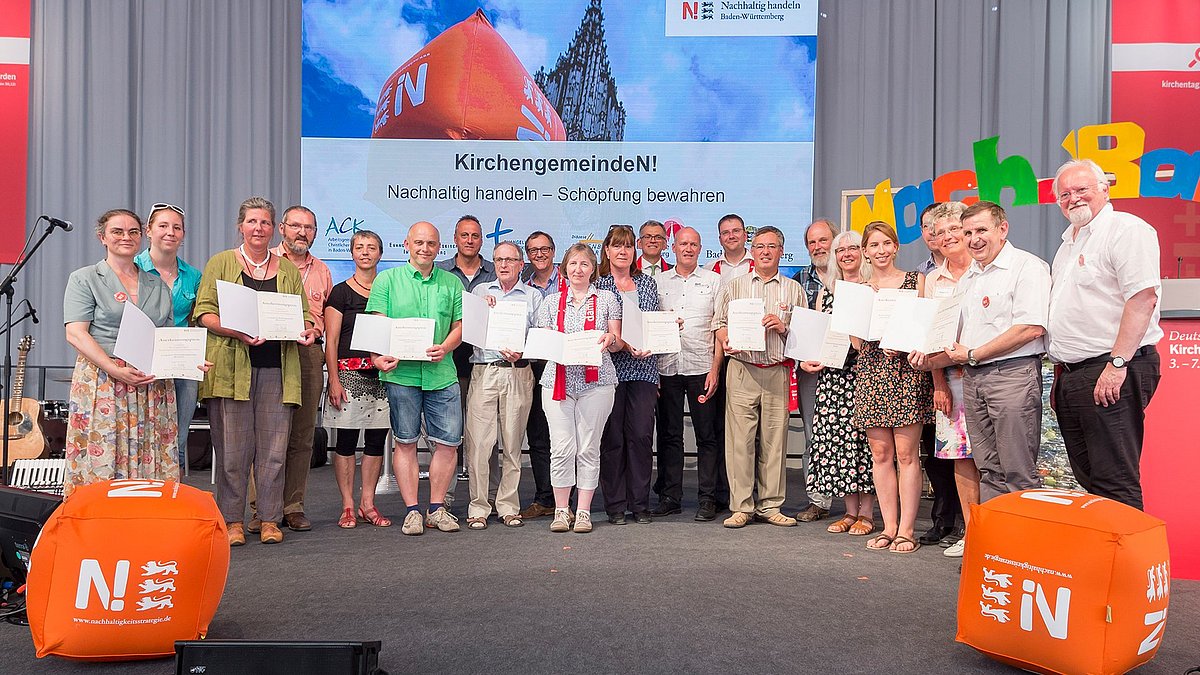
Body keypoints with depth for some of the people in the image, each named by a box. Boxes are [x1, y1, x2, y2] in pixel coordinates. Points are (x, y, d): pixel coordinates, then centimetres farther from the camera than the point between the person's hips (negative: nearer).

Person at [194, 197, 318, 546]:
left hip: (277, 367, 2)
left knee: (274, 446, 3)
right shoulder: (221, 262, 9)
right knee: (233, 446, -1)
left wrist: (306, 331, -6)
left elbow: (304, 315, 17)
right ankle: (232, 520, 10)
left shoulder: (288, 269, 17)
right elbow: (204, 311, 1)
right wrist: (236, 331, -16)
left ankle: (270, 519, 12)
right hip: (231, 367, -2)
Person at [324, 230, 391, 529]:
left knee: (377, 439, 5)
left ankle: (368, 504, 15)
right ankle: (348, 506, 7)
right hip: (349, 373, -3)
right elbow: (331, 341, -1)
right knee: (346, 439, -1)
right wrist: (334, 379, -9)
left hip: (382, 374, 3)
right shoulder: (341, 292, 3)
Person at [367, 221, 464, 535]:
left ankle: (437, 508, 16)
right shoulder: (387, 280, 6)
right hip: (401, 372, -2)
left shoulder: (452, 283, 12)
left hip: (442, 374, 2)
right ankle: (412, 510, 12)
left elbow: (459, 325, 9)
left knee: (448, 441, 2)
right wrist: (378, 356, -16)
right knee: (405, 442, 3)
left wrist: (444, 348, -10)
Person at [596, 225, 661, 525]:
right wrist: (624, 345, -19)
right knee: (612, 438, 0)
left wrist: (649, 346, -5)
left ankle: (640, 504, 10)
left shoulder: (647, 283, 15)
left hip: (644, 368, 3)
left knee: (641, 435, 0)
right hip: (610, 368, -2)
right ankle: (615, 505, 10)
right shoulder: (597, 286, 4)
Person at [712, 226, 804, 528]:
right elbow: (719, 322, 11)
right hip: (742, 370, -1)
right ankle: (741, 506, 3)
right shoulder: (733, 286, 13)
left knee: (774, 440, 2)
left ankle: (770, 506, 12)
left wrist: (784, 327, -8)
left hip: (778, 372, 1)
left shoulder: (794, 290, 14)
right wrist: (726, 340, -10)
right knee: (740, 438, -5)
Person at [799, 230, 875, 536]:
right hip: (831, 374, 4)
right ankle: (850, 510, 13)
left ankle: (866, 513, 6)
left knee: (862, 435, -5)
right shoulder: (826, 291, 16)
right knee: (836, 435, 3)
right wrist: (807, 359, 0)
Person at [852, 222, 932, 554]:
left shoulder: (916, 281, 6)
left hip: (906, 371, -3)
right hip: (871, 373, 3)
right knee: (880, 454, 4)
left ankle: (906, 530, 3)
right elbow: (857, 342, 11)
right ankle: (889, 527, 12)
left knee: (906, 453, -4)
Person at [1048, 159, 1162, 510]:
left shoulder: (1126, 229, -7)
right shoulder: (1069, 243, 21)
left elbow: (1143, 298, -19)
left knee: (1114, 483, -8)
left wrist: (1117, 363, -23)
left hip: (1111, 375, -9)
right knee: (1087, 479, 13)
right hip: (1072, 375, 9)